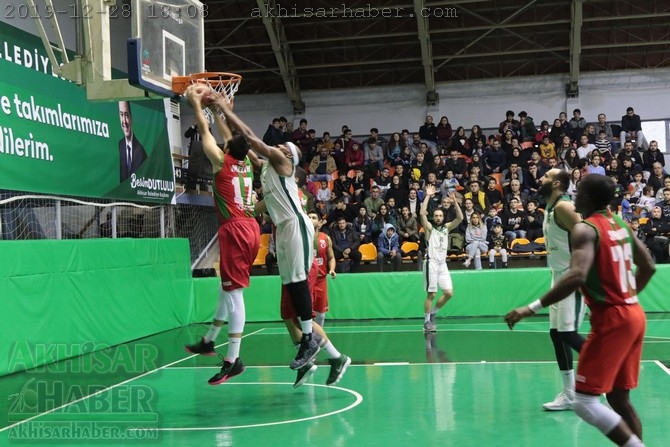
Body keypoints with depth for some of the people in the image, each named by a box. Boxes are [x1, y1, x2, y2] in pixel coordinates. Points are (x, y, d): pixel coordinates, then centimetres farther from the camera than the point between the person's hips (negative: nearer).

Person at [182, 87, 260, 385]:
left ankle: (232, 360, -10)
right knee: (228, 288, 19)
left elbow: (205, 133, 4)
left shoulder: (222, 163, -5)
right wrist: (216, 110, 34)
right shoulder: (247, 165, 12)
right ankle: (209, 341, 34)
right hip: (250, 229, 8)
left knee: (234, 292, -9)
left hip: (235, 230, -8)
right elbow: (231, 138, 27)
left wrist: (196, 104, 17)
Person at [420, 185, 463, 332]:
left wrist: (455, 202, -8)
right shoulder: (429, 227, -1)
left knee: (449, 293, 0)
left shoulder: (446, 227, 12)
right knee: (431, 294, -5)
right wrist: (428, 196, -18)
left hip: (443, 264, 5)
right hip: (431, 263, -5)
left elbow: (460, 218, 2)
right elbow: (422, 213, -17)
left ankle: (432, 313, 18)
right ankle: (427, 321, 5)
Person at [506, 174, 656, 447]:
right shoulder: (621, 224, 12)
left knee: (585, 403, -5)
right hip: (633, 314, 9)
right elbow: (648, 267, 19)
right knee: (619, 399, 16)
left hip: (611, 319, -9)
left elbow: (577, 276, -29)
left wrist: (533, 308, -27)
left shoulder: (585, 229, -14)